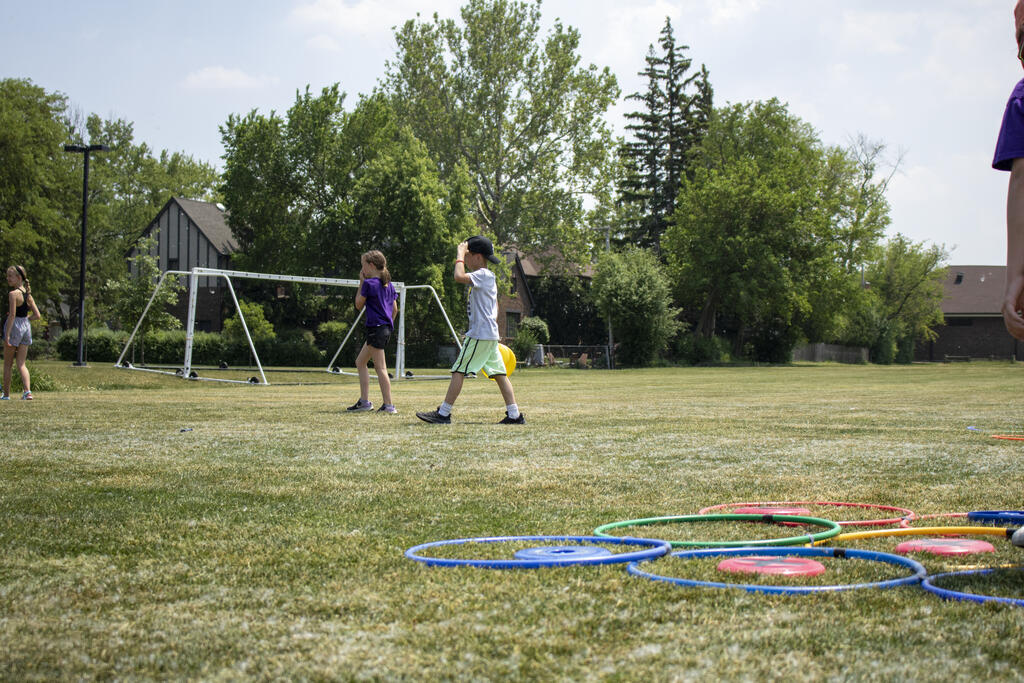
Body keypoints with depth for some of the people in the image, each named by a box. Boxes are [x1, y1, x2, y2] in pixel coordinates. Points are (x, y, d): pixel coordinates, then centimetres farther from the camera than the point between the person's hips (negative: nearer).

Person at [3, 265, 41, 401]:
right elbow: (37, 315, 8)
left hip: (14, 327, -6)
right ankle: (28, 391, -10)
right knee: (21, 363, 7)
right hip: (26, 327, 6)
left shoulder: (13, 294, -12)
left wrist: (7, 336, -19)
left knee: (7, 364, 7)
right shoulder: (28, 294, 9)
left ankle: (6, 394, 12)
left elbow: (12, 315, -18)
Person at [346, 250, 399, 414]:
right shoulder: (389, 285, 12)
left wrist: (361, 283, 3)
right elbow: (394, 309, 15)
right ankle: (364, 401, 16)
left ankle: (388, 405, -9)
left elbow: (359, 305, -1)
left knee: (380, 367, -8)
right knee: (360, 362, 17)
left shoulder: (369, 283, -10)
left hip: (375, 327, -9)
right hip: (386, 328, 9)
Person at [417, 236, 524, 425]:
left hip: (479, 335, -10)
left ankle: (443, 414, -4)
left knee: (459, 370, -7)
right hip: (490, 335, 10)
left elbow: (459, 276, -29)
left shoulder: (483, 275, -12)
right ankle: (515, 415, 5)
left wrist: (460, 255, -17)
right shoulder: (488, 277, 19)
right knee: (499, 373, 7)